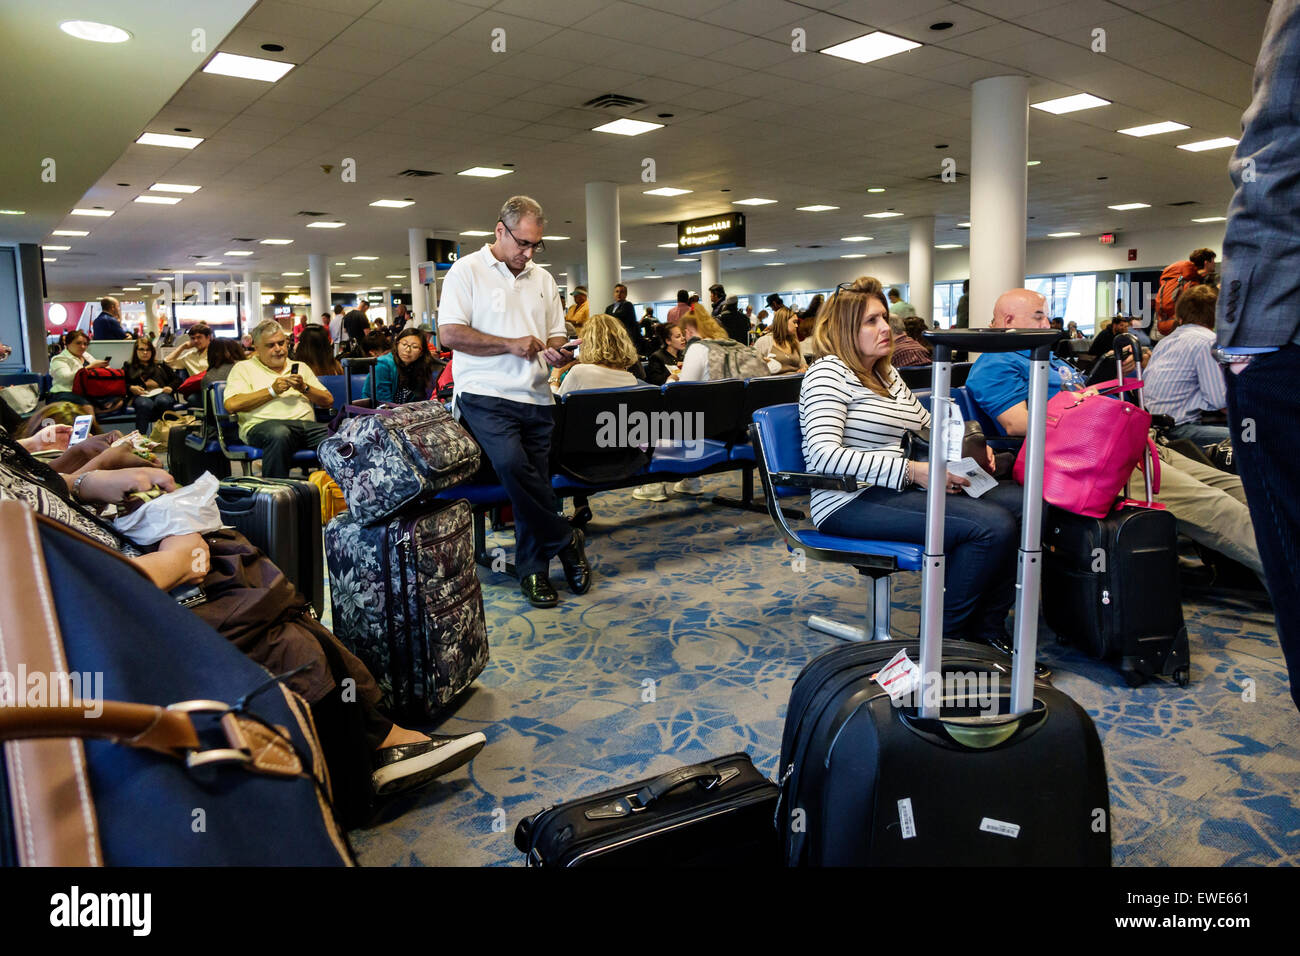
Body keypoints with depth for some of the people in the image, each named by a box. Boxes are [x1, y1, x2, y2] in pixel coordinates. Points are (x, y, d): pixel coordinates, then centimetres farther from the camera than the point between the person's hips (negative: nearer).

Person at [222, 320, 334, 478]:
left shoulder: (301, 367, 29)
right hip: (263, 425, -3)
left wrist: (304, 388, 3)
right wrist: (272, 391, 0)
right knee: (279, 433, -41)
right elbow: (231, 405, -1)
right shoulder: (244, 368, 18)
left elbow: (328, 401, 21)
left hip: (307, 424, 3)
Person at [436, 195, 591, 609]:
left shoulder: (543, 278, 19)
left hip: (536, 399, 5)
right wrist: (511, 345, -10)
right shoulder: (467, 270, 2)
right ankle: (565, 540, -7)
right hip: (486, 397, -5)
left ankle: (533, 571, 14)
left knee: (532, 483, 4)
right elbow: (449, 333, -7)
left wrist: (557, 352, -2)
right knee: (513, 467, -26)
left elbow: (556, 336, 23)